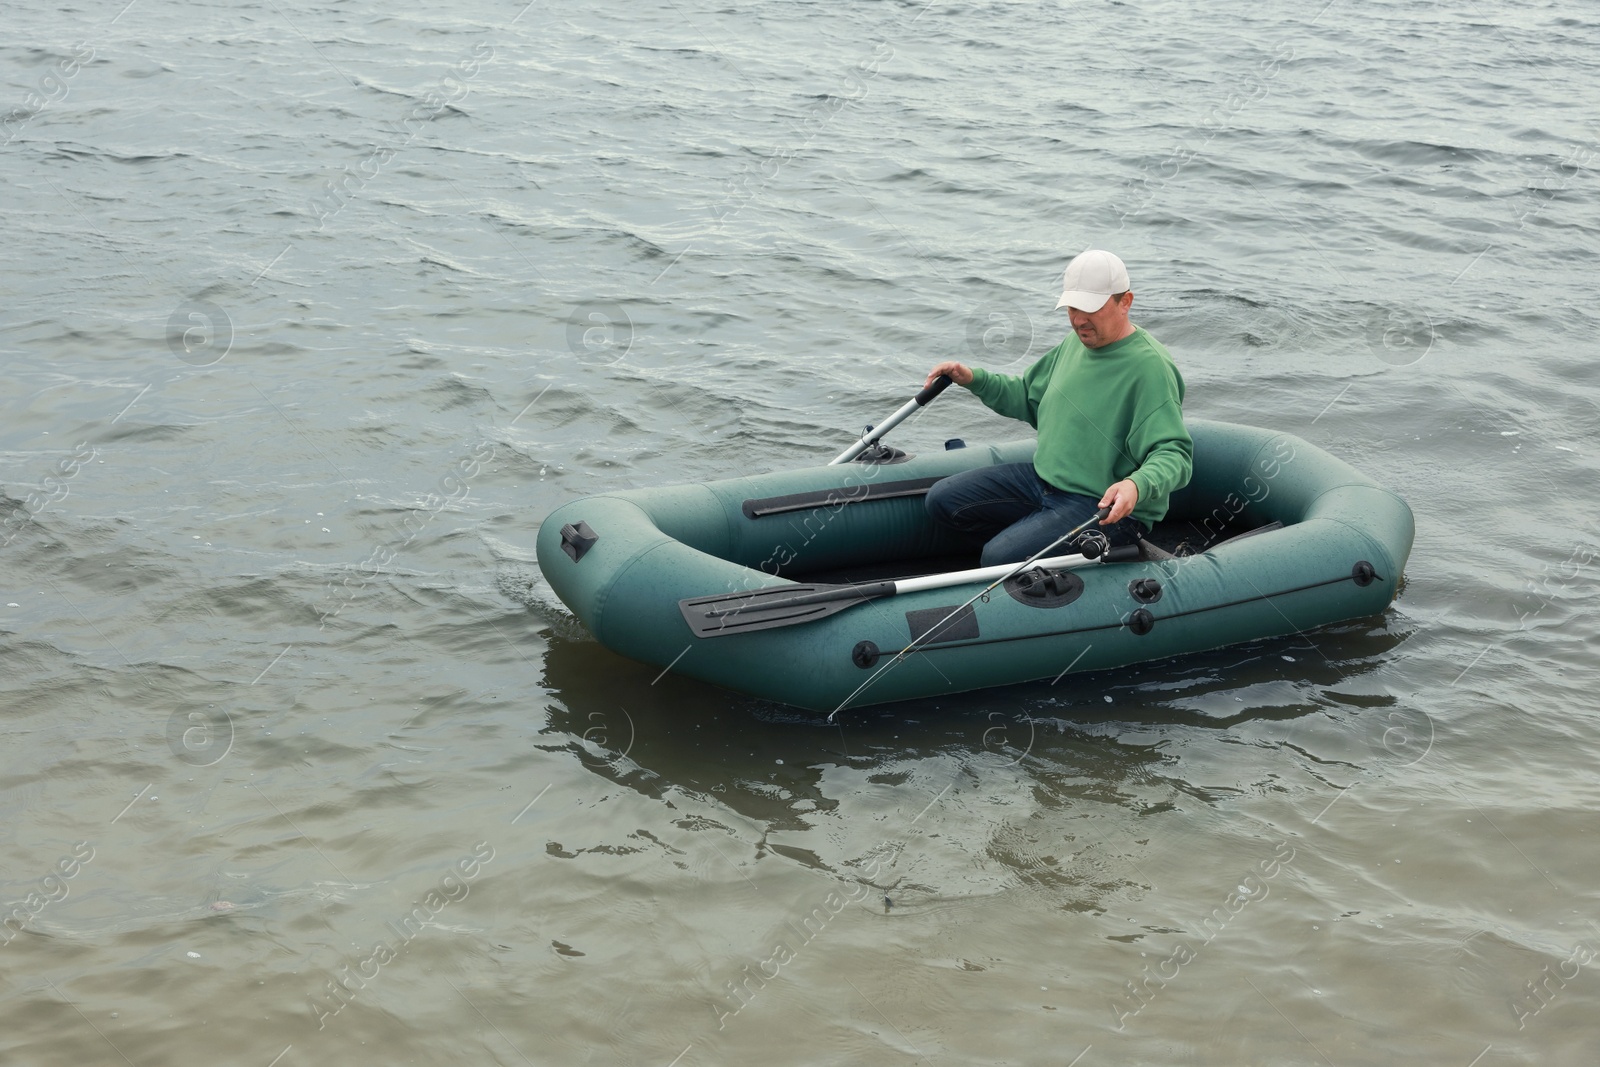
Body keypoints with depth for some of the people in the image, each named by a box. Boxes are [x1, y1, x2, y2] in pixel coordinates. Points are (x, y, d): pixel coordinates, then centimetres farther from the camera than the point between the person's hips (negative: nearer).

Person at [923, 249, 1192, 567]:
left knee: (999, 557, -25)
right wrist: (974, 379, 10)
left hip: (1110, 507, -9)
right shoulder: (1075, 344, 9)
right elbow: (1028, 398, 25)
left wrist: (1137, 486, -46)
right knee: (942, 499, 2)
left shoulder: (1151, 368, -20)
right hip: (1044, 479, 9)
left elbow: (1175, 455, -26)